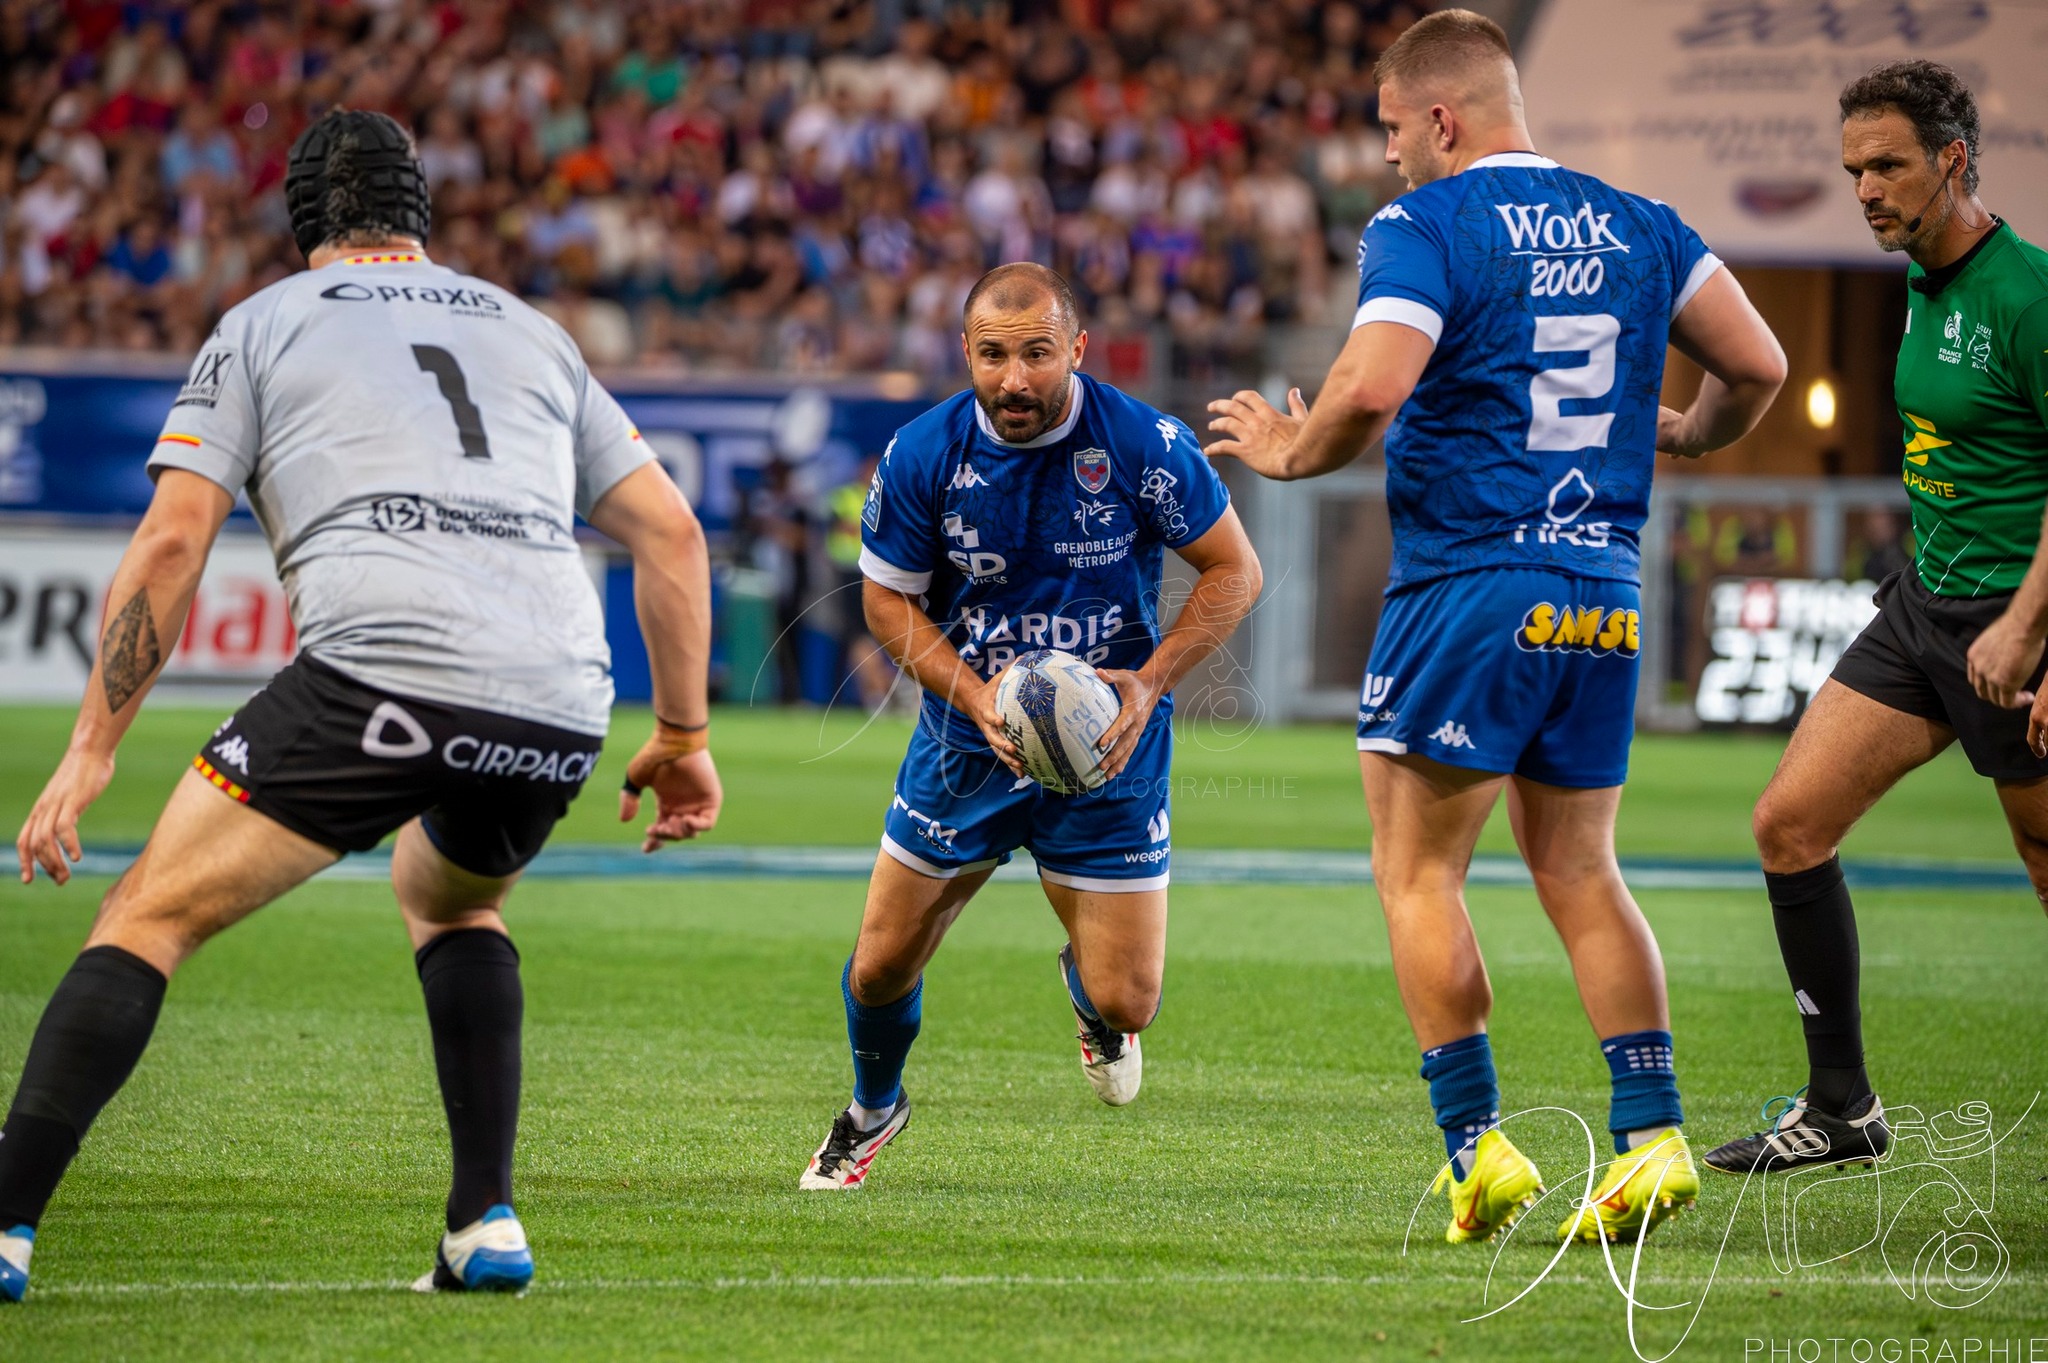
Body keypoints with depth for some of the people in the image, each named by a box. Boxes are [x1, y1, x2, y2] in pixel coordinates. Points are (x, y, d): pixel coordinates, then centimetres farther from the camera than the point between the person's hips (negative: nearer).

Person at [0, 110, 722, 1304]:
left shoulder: (263, 325, 19)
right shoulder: (530, 331, 30)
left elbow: (171, 543, 8)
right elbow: (671, 533, 25)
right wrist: (684, 734, 30)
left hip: (381, 666, -4)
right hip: (559, 702, 4)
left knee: (151, 916, 3)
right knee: (451, 898, 34)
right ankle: (488, 1222, 20)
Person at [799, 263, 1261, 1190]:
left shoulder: (1144, 445, -18)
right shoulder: (922, 455, -13)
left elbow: (1235, 570, -6)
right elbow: (888, 598, 0)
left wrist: (1149, 683, -19)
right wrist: (975, 696, -16)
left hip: (1108, 752, -1)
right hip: (966, 745, 1)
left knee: (1124, 1002, -5)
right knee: (881, 968, 4)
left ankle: (1089, 995, 36)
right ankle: (872, 1110, 39)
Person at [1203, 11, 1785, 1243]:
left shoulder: (1422, 229, -8)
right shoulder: (1637, 227, 11)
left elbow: (1369, 392, -21)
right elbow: (1758, 364, 11)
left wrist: (1287, 451, -2)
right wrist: (1686, 439, 30)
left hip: (1470, 581, -6)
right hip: (1604, 590, 6)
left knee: (1419, 872, 3)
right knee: (1580, 874, 12)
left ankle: (1477, 1143, -3)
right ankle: (1654, 1133, 0)